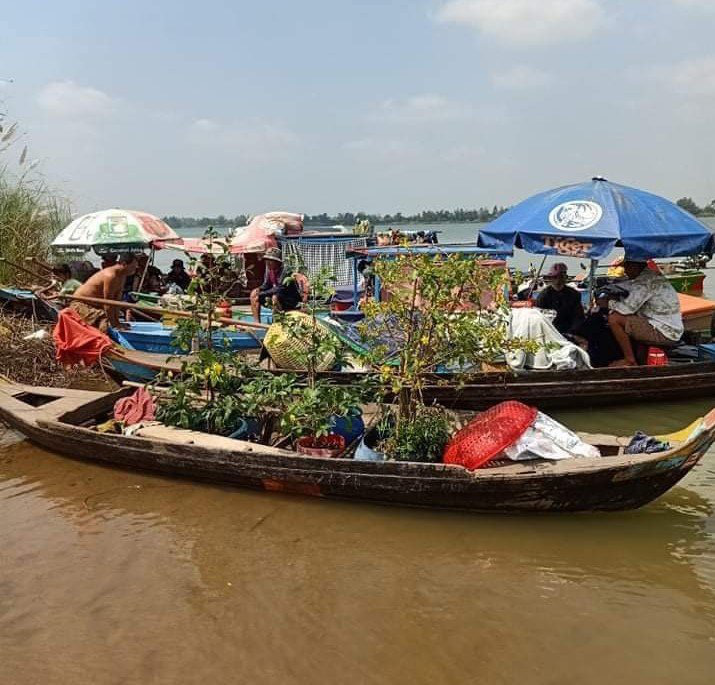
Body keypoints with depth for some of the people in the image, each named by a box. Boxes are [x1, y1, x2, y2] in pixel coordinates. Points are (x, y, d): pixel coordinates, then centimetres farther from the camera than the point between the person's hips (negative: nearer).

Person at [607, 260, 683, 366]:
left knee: (614, 319, -13)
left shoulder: (646, 281, -18)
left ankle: (630, 361, -2)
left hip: (664, 333, -10)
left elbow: (626, 308, -20)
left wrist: (610, 303, -2)